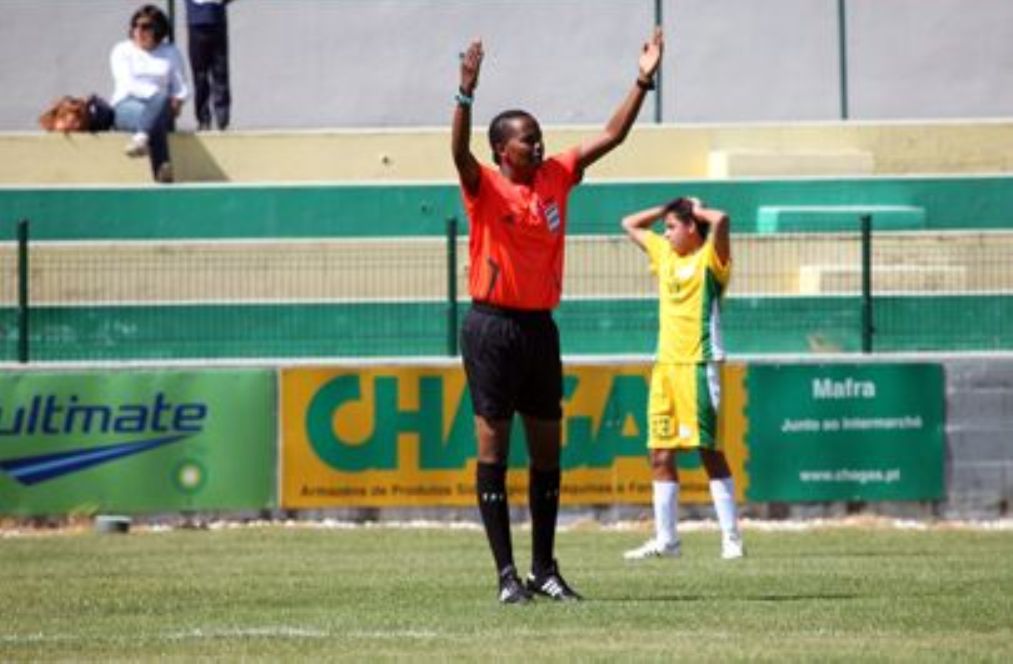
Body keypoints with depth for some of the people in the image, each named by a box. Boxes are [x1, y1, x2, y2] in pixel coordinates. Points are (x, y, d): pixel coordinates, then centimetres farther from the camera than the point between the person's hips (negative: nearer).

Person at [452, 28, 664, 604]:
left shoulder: (555, 179, 8)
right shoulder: (486, 188, -7)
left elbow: (611, 137, 11)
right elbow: (460, 152, -27)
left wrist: (644, 82, 4)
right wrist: (467, 94, -43)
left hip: (540, 327, 6)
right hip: (493, 326, -6)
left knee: (547, 450, 8)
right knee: (494, 450, -4)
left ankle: (545, 568, 15)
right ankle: (508, 574, -4)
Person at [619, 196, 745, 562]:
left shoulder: (709, 258, -4)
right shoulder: (665, 254, 17)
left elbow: (721, 220, -24)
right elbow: (630, 224, 29)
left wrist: (695, 210, -5)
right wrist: (669, 207, 18)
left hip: (698, 364, -8)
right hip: (665, 364, 8)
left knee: (709, 449, -8)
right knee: (660, 455, 6)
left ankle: (731, 537, -6)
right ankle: (665, 539, 11)